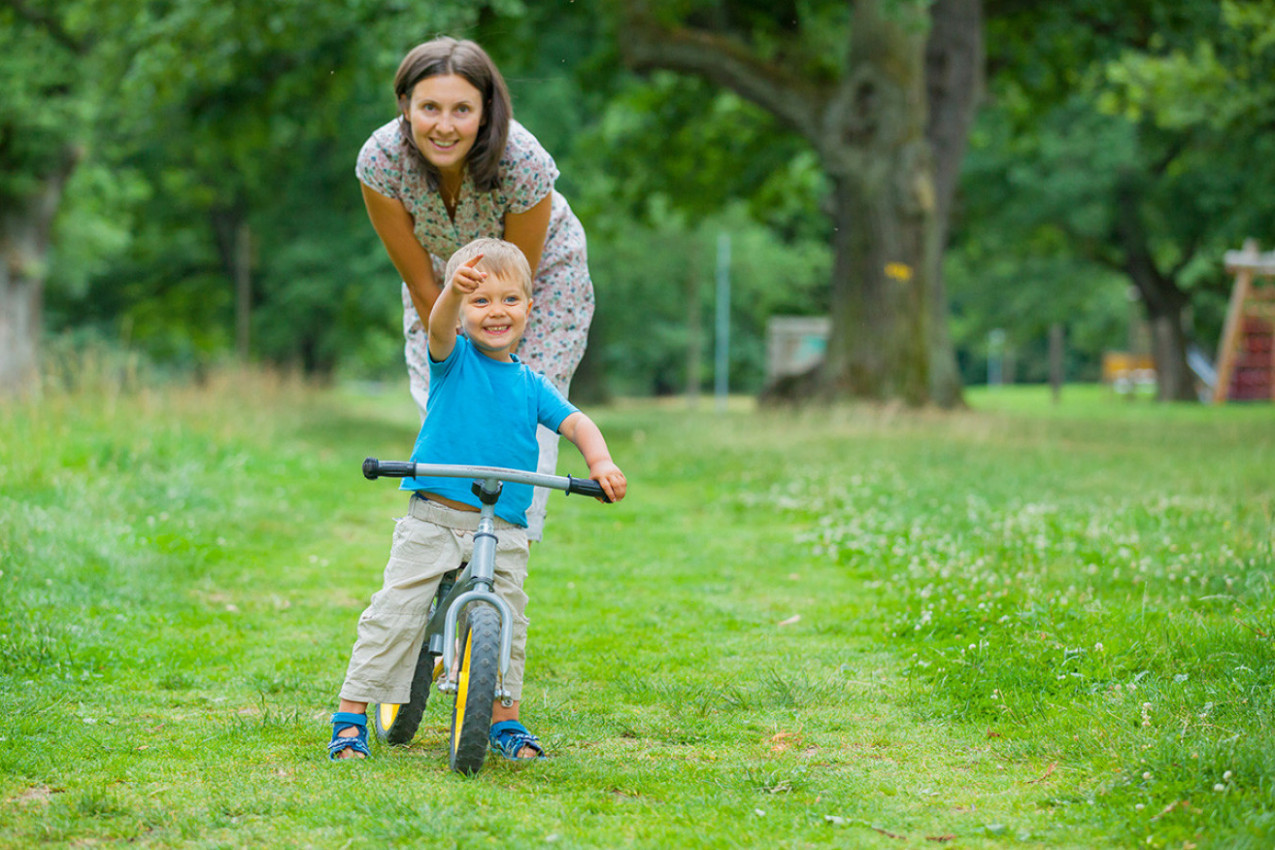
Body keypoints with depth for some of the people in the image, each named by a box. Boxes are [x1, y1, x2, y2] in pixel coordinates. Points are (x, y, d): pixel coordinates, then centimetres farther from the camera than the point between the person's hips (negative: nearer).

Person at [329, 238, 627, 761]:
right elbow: (439, 327, -22)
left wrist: (600, 462, -18)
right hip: (432, 523, -3)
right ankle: (350, 719, 3)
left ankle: (505, 723, 20)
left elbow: (574, 423, 4)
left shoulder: (531, 385, 11)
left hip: (504, 532, 3)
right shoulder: (454, 359, 0)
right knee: (393, 617, -6)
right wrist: (456, 290, -45)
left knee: (505, 627, 3)